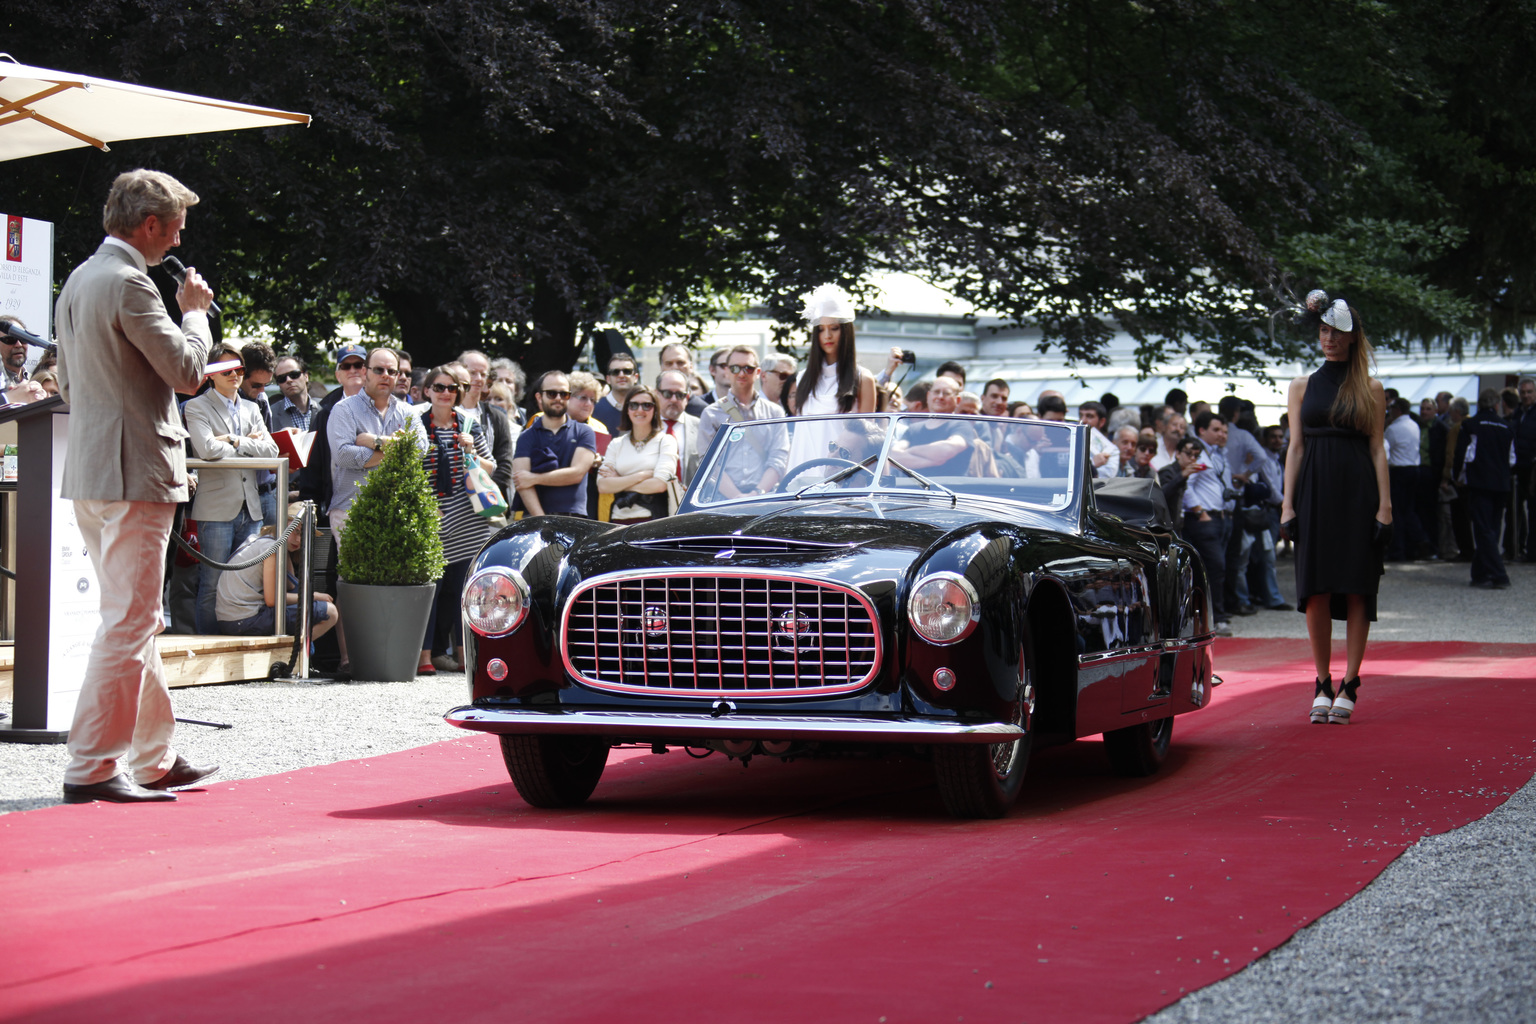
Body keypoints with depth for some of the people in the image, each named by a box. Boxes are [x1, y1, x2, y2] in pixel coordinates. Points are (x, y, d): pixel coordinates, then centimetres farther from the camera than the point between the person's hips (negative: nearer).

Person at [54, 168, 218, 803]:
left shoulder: (78, 280, 16)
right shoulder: (128, 284, -15)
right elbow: (186, 370, -15)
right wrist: (194, 311, 1)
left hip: (88, 473, 10)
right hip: (133, 473, -10)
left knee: (137, 621, 16)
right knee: (128, 625, -7)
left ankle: (155, 759, 23)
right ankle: (92, 769, -7)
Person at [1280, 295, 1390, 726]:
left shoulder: (1370, 389, 6)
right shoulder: (1302, 386, 11)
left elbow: (1377, 450, 3)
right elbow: (1295, 448, 9)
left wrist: (1384, 504, -5)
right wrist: (1288, 504, 2)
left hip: (1358, 493, -2)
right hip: (1315, 492, 2)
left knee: (1356, 591, -2)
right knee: (1316, 591, -1)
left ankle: (1349, 685, 2)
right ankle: (1322, 686, 7)